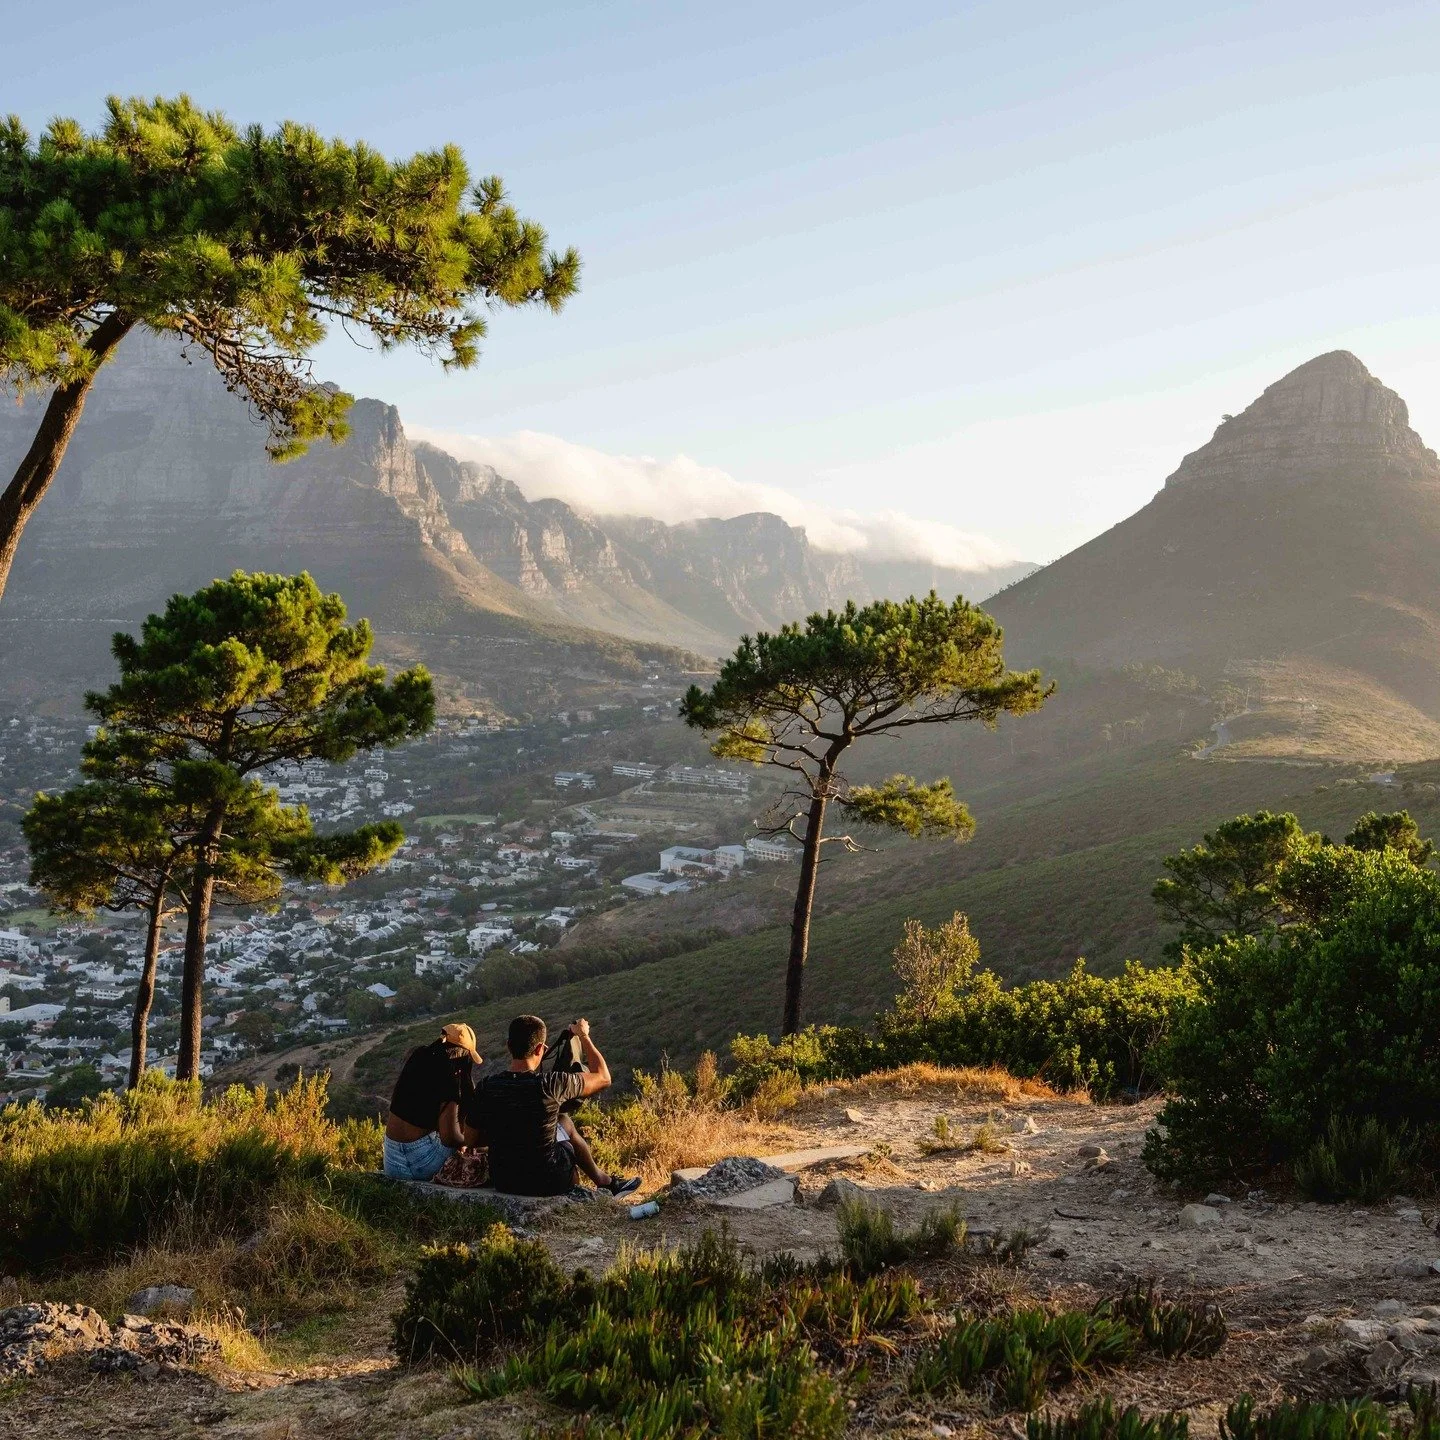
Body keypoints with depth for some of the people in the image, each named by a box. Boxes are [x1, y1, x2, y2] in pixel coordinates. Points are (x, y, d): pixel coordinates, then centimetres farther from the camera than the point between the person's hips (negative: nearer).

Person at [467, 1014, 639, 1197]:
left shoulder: (486, 1087, -13)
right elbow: (603, 1078, -5)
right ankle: (605, 1182, 46)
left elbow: (470, 1139, 0)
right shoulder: (551, 1085, -22)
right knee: (564, 1123, 26)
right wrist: (583, 1036, 8)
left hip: (501, 1182, 4)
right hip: (547, 1184, -3)